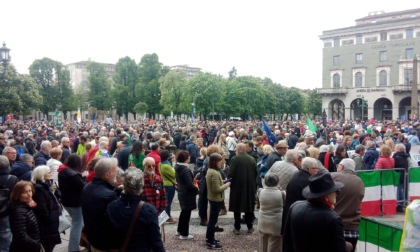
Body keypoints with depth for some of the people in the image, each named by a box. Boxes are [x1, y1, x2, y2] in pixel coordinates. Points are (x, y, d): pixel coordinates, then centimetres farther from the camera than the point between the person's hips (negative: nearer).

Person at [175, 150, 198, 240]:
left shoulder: (178, 168, 3)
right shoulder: (185, 169, -25)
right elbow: (190, 184, -25)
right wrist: (197, 190, -8)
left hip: (181, 193, 9)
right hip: (187, 194, -9)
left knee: (184, 211, 23)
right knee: (186, 213, 4)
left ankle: (180, 230, 35)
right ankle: (184, 234, 14)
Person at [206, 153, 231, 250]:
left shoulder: (210, 170, 6)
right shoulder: (215, 173, -26)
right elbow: (217, 189, -27)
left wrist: (223, 184, 5)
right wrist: (226, 185, -14)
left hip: (212, 198, 10)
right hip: (216, 199, -10)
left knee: (212, 219, 21)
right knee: (213, 220, 0)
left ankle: (209, 238, 33)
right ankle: (211, 242, 10)